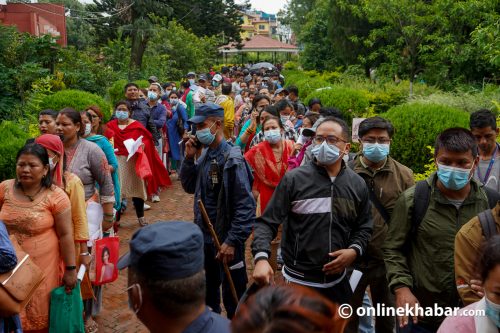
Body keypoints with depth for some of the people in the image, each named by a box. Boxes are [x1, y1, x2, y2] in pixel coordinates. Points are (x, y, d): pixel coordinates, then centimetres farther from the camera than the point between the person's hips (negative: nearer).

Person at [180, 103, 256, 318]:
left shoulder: (232, 160, -18)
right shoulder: (205, 155, 5)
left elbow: (246, 206, -21)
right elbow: (189, 187, 11)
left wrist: (233, 241, -23)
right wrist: (189, 158, -1)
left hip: (225, 241, -8)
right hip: (204, 236, 8)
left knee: (233, 298, 7)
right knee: (208, 292, 25)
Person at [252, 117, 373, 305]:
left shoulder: (357, 184, 1)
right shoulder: (294, 179, -11)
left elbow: (364, 227, 11)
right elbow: (267, 223, -12)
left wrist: (354, 251, -9)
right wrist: (261, 257, -28)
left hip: (338, 281, 4)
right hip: (298, 282, -3)